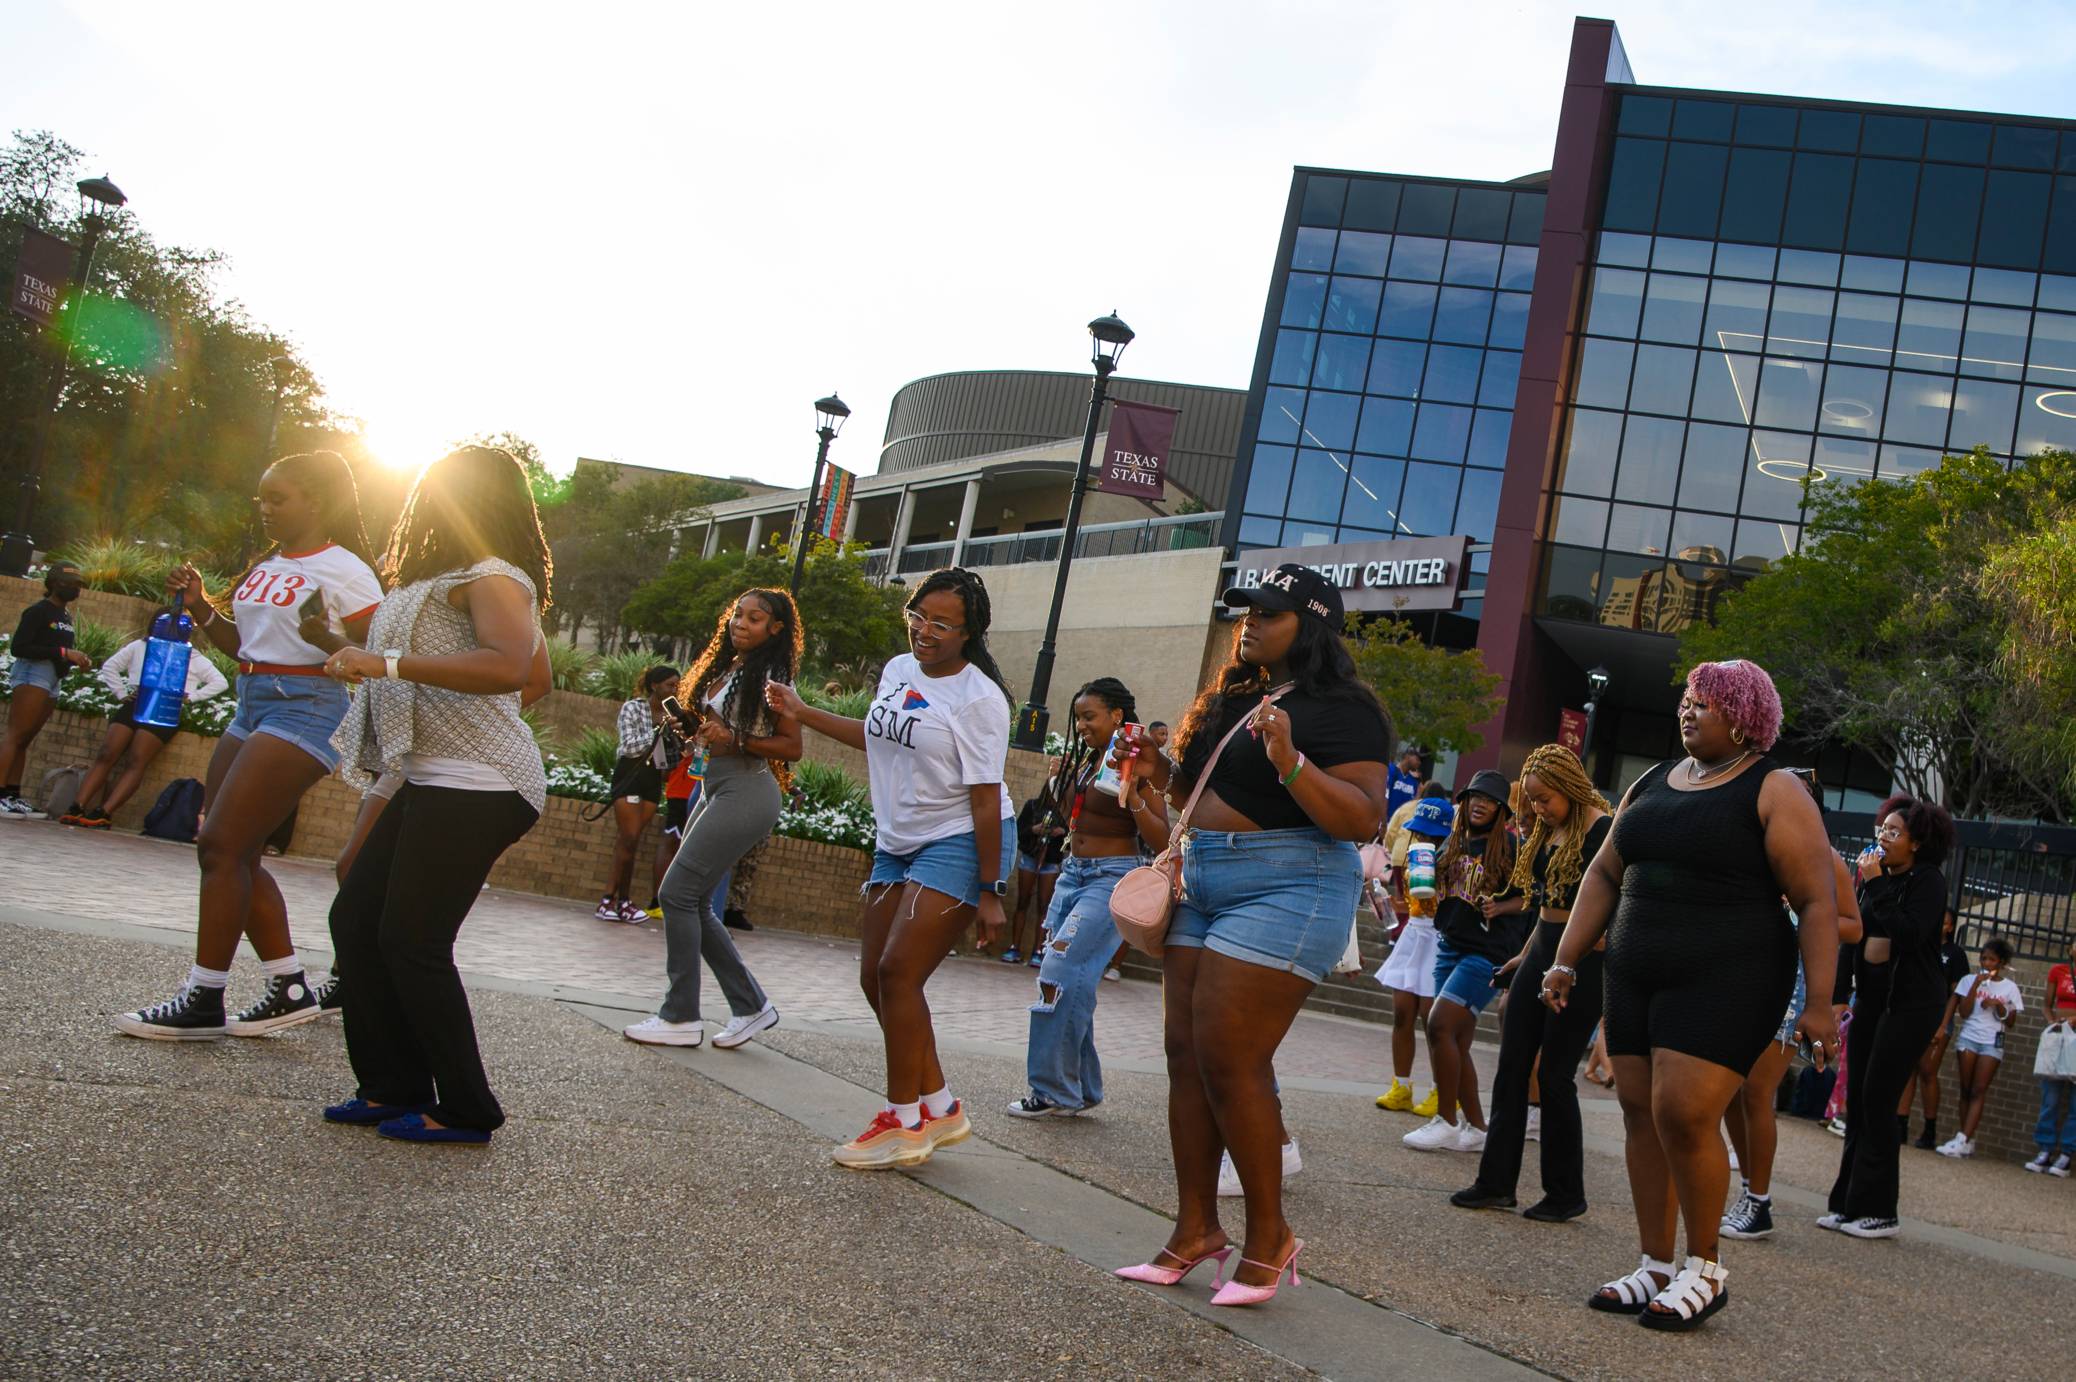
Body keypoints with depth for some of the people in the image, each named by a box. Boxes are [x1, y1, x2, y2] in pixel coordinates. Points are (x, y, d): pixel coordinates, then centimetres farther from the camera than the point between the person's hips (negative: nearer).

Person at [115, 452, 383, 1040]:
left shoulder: (345, 571, -8)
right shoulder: (265, 567, 16)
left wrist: (328, 641, -30)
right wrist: (202, 608, 10)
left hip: (306, 709, -9)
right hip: (252, 706, 9)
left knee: (221, 845, -12)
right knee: (235, 856, 6)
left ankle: (204, 1001, -4)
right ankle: (290, 989, 15)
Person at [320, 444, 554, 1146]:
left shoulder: (492, 577, -10)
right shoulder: (437, 579, 23)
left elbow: (508, 667, -29)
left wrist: (390, 663, -27)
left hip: (475, 785, -10)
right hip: (430, 780, 10)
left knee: (412, 940, -9)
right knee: (355, 920, 9)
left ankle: (467, 1112, 1)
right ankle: (396, 1088, 17)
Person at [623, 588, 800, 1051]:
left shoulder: (770, 677, -9)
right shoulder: (726, 667, 16)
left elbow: (792, 746, -11)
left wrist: (734, 741, -19)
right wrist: (693, 728, 6)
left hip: (746, 792, -9)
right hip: (716, 788, 9)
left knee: (678, 893, -10)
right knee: (694, 903, 7)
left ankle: (681, 1017, -3)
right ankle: (750, 1006, 15)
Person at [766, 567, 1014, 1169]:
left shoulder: (978, 699, -17)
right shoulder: (898, 670, 7)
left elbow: (985, 798, -18)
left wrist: (988, 889, -18)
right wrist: (802, 712, 24)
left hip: (958, 845, -8)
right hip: (898, 843, 9)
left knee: (898, 972, -15)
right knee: (875, 977, 5)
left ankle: (903, 1122, -1)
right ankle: (940, 1107, 17)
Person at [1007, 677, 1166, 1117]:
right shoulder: (1088, 761, 15)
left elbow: (1162, 842, -16)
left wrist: (1132, 798, -26)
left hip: (1113, 878, -9)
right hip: (1073, 874, 9)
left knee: (1061, 972, -18)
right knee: (1065, 977, 6)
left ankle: (1055, 1091, -12)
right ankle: (1080, 1089, 15)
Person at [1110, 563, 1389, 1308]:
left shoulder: (1342, 708, -9)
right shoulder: (1235, 700, 16)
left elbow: (1364, 819, -18)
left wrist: (1290, 760, -29)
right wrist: (1162, 773, 10)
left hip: (1285, 890, -9)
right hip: (1204, 884, 9)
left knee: (1230, 1061, -10)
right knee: (1187, 1054, 6)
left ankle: (1268, 1238, 5)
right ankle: (1195, 1230, 15)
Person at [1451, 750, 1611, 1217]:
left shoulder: (1602, 830, -12)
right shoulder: (1546, 832, 13)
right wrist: (1524, 956, 22)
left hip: (1584, 962, -8)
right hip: (1541, 954, 8)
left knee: (1554, 1076, -2)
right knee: (1511, 1068, 6)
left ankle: (1565, 1194, 12)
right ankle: (1497, 1182, 12)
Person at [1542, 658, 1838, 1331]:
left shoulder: (1773, 793, -5)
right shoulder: (1650, 783, 15)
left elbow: (1818, 903, -10)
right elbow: (1604, 876, 18)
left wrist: (1818, 1004, -16)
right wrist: (1565, 962, 12)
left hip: (1729, 979, -7)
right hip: (1637, 978, 7)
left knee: (1682, 1114, -14)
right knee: (1641, 1112, 5)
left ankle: (1704, 1269, 4)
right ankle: (1656, 1268, 15)